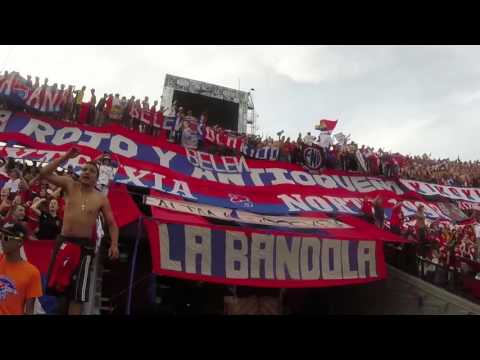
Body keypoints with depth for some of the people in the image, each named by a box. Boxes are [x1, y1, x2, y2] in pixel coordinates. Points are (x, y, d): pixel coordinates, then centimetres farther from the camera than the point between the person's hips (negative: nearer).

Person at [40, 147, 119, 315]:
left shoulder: (101, 199, 0)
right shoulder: (70, 185, 3)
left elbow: (111, 223, 1)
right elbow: (44, 173, -5)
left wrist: (114, 244, -14)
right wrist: (66, 156, -10)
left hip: (85, 245, -1)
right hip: (64, 241, 1)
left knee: (77, 292, 6)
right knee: (57, 285, 10)